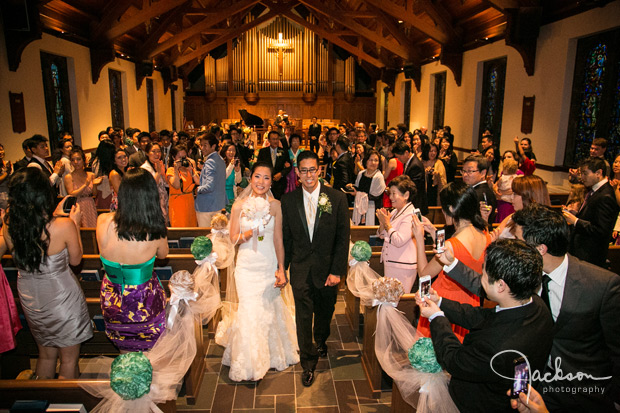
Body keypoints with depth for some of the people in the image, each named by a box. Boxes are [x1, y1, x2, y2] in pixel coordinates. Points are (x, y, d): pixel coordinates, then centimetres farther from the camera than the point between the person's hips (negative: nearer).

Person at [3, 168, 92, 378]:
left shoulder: (8, 227, -13)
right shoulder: (64, 226, -27)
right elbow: (75, 260, -10)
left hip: (29, 296, 5)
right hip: (61, 296, -5)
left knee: (46, 355, 27)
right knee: (69, 359, 16)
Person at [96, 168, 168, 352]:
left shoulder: (103, 222, -22)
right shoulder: (156, 231, -27)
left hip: (112, 301, 3)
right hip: (145, 303, -2)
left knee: (125, 350, 28)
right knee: (151, 355, 24)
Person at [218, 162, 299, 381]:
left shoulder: (275, 205, -1)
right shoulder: (240, 205, -4)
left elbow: (278, 240, 2)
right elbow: (234, 238, -1)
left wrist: (281, 269, -1)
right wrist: (251, 232, -21)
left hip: (270, 265, 1)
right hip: (247, 266, -1)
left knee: (270, 309, 12)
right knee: (250, 311, 2)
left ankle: (271, 355, 36)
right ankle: (250, 363, 24)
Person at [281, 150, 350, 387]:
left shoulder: (337, 198, -7)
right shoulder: (288, 200, -2)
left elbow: (343, 237, -6)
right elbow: (286, 237, 3)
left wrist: (337, 270, -10)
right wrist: (282, 268, 1)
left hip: (327, 267, 0)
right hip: (300, 269, 0)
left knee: (325, 311, 19)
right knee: (303, 316, 4)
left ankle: (321, 341, 51)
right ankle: (308, 363, 23)